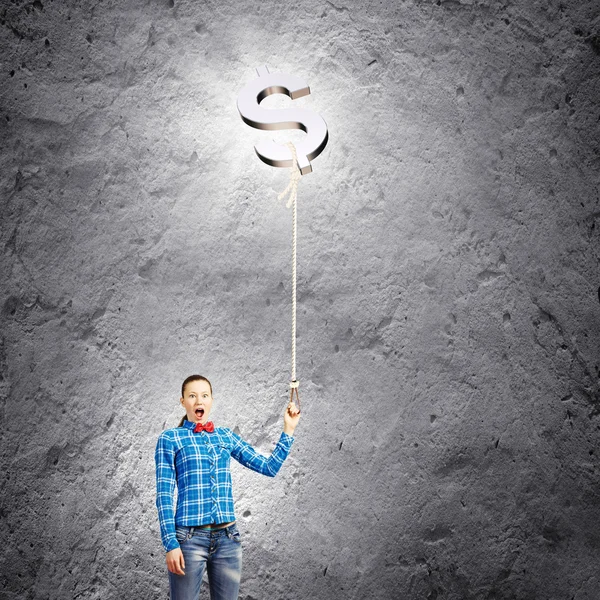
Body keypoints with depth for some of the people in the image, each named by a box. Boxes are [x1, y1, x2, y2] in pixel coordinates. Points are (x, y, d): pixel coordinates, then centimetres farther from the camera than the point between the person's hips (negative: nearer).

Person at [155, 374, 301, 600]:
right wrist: (171, 544, -11)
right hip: (190, 538, -4)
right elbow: (164, 494, -4)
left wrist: (288, 429, 8)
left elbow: (269, 467, 12)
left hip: (227, 538, 4)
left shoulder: (226, 436, 12)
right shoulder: (170, 438, 0)